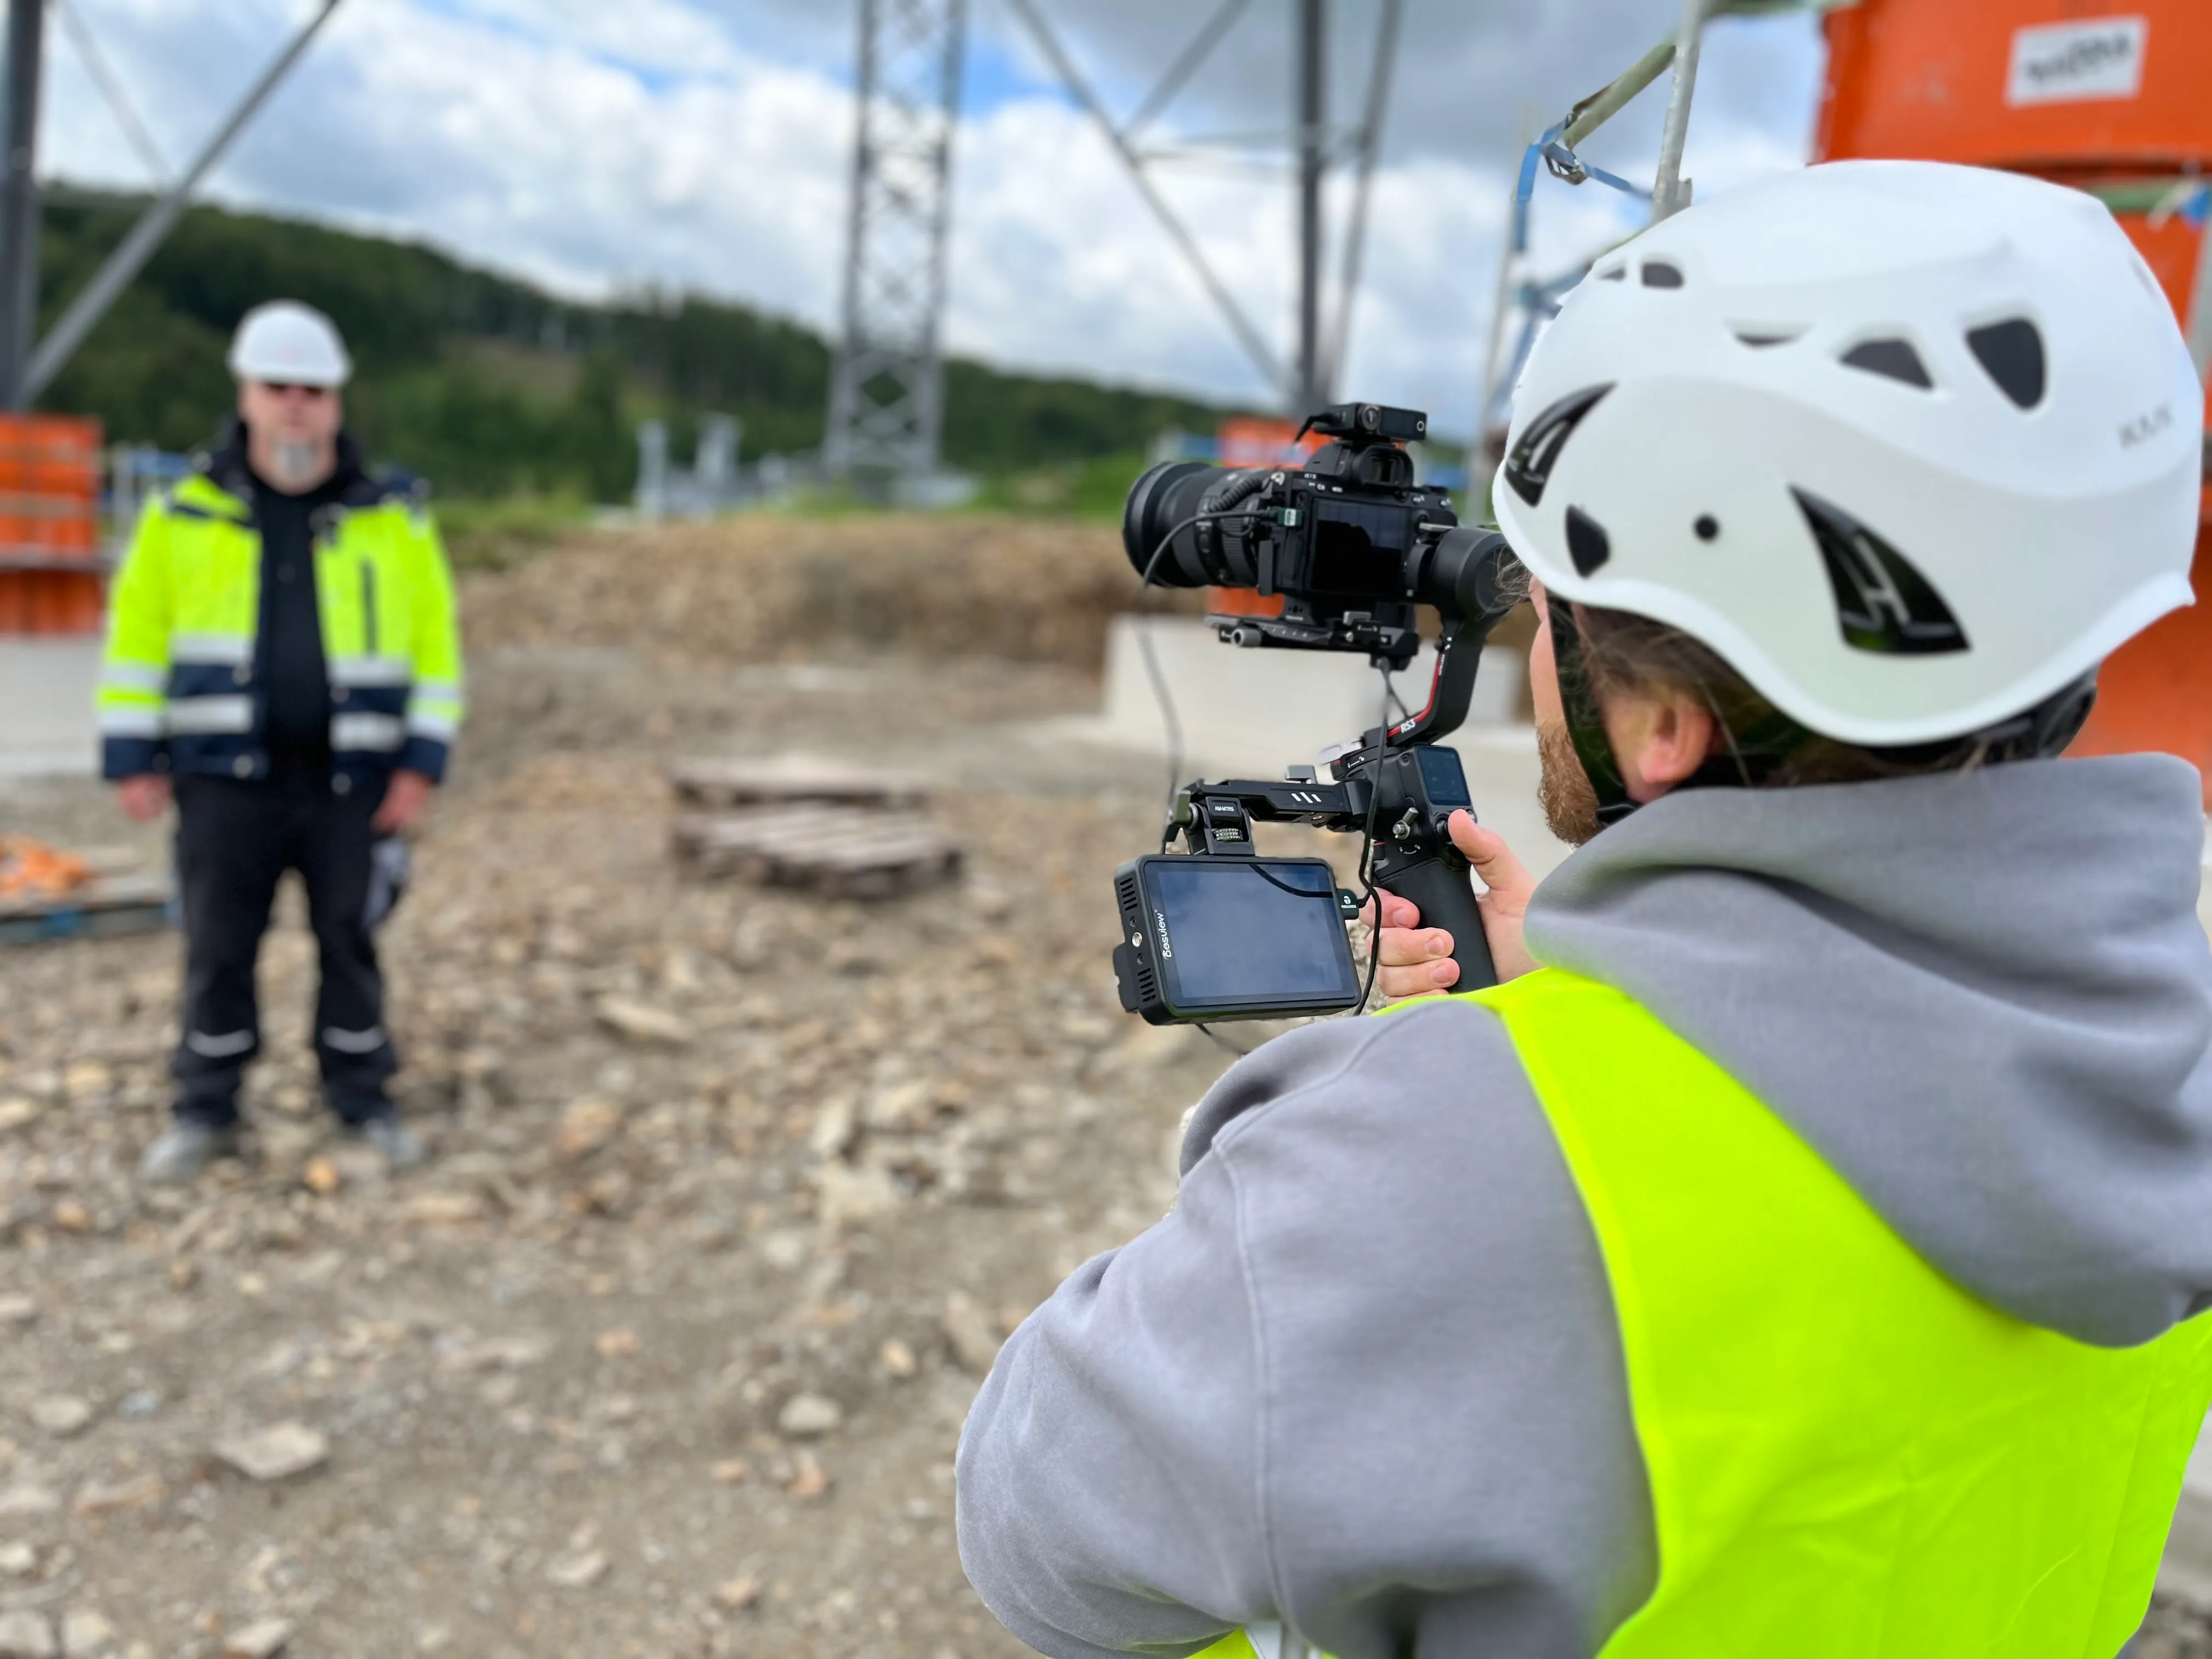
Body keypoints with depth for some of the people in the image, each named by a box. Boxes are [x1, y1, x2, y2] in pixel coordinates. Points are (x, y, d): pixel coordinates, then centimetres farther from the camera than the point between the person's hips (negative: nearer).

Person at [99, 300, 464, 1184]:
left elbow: (436, 645, 3)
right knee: (217, 948, 6)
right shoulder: (184, 515, 4)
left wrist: (421, 764, -4)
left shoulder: (393, 520, 3)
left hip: (350, 780, 0)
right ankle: (206, 1111, 20)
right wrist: (133, 758, 2)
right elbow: (136, 637, 7)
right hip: (227, 778, 0)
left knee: (351, 942, 7)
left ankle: (362, 1097, 22)